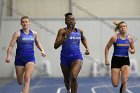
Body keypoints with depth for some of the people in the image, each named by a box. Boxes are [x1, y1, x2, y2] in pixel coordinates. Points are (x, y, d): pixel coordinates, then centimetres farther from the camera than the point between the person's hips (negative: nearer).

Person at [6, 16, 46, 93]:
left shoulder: (34, 34, 5)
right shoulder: (18, 33, -5)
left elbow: (37, 43, 25)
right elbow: (11, 46, -11)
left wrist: (42, 50, 9)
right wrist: (8, 56, -25)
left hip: (30, 58, 1)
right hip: (19, 59, -1)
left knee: (27, 79, -19)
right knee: (20, 82, 11)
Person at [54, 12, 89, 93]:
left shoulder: (79, 31, 2)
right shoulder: (62, 31, -9)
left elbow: (83, 39, 27)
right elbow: (56, 46, -18)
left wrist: (87, 48, 13)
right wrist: (65, 36, -24)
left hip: (77, 57, 0)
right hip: (65, 57, 0)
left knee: (74, 77, -23)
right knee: (67, 79, 19)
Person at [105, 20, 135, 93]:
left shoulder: (130, 38, -1)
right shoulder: (114, 37, -9)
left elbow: (133, 50, 10)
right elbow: (107, 48, 1)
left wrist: (131, 51, -13)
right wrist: (106, 59, -6)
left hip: (125, 60, 2)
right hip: (116, 60, -1)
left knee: (124, 81, -17)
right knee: (115, 84, -3)